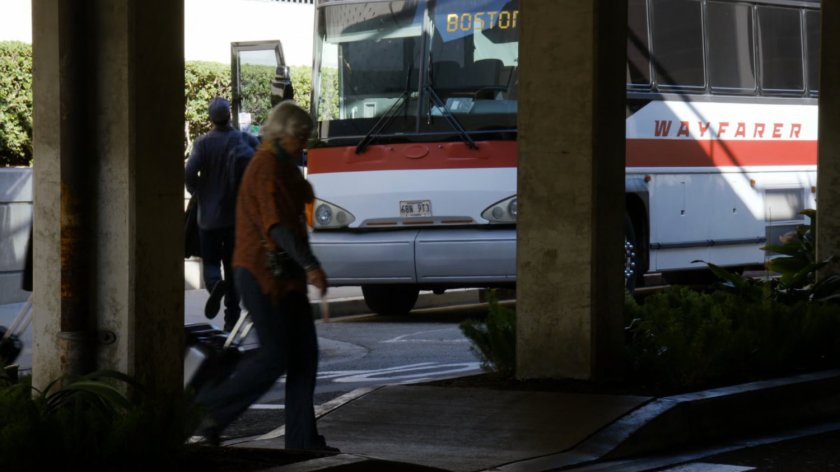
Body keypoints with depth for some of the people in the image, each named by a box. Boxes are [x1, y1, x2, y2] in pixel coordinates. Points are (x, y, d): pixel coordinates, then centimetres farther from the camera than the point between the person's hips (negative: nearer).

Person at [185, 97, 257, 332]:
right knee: (233, 264, 12)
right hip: (238, 214, 2)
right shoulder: (247, 140, -3)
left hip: (209, 215, -2)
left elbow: (190, 173, -19)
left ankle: (215, 285, -24)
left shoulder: (203, 143, -9)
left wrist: (197, 192, 0)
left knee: (211, 262, 9)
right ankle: (232, 319, 10)